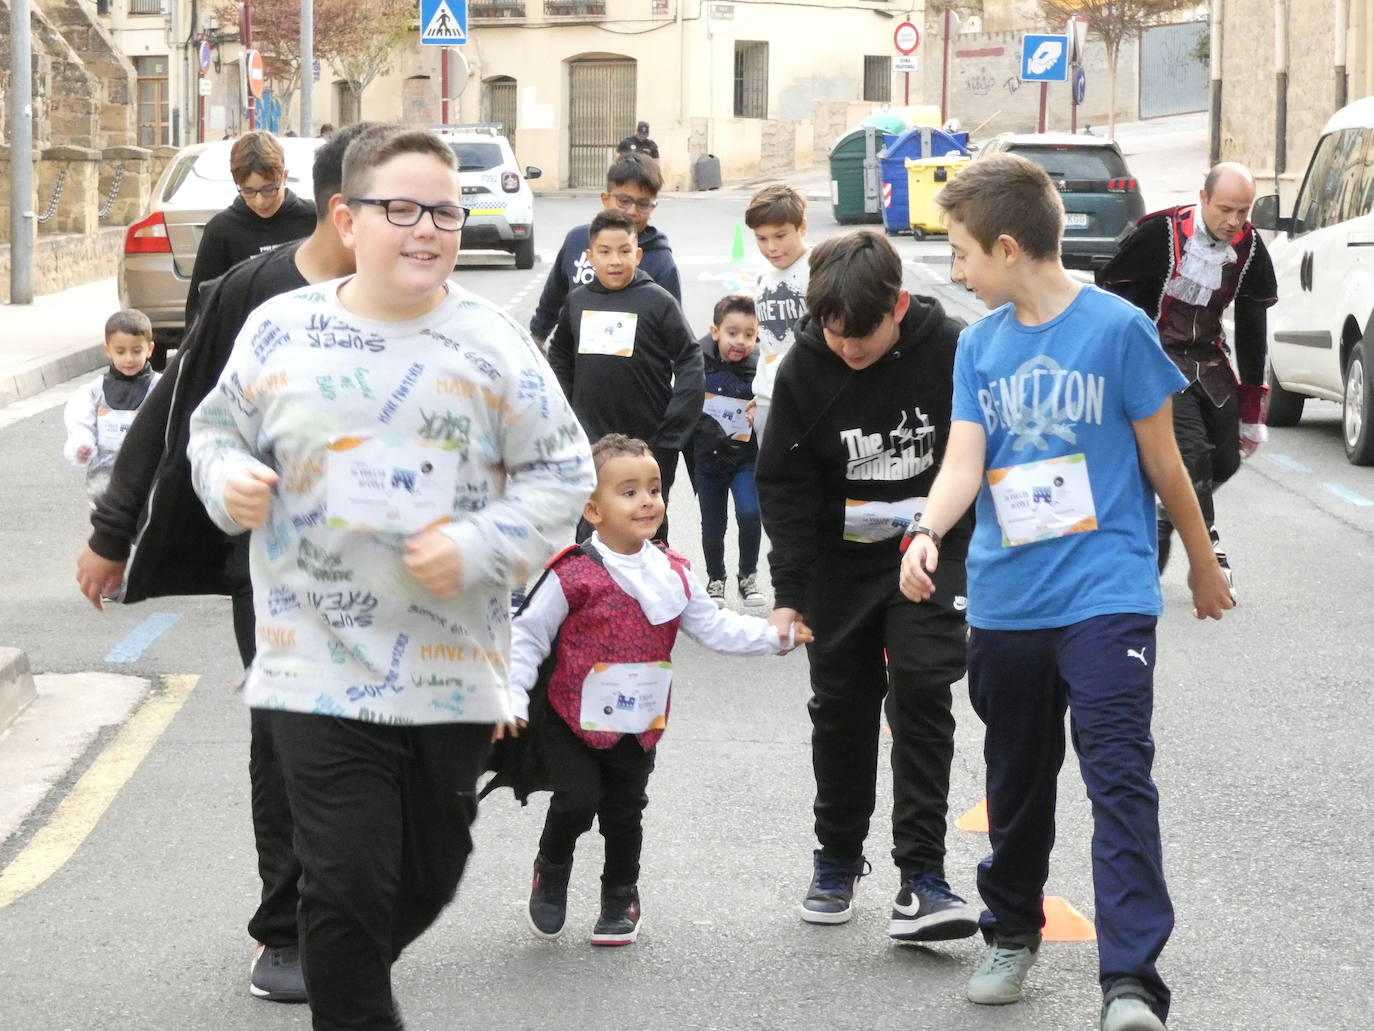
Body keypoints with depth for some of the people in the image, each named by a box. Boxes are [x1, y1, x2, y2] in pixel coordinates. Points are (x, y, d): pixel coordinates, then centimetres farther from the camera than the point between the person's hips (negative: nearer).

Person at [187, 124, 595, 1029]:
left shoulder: (492, 341, -3)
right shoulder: (281, 329, -1)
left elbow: (563, 471, 1)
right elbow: (218, 428, 14)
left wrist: (478, 547, -13)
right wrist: (228, 479, -9)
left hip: (455, 674, 2)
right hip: (321, 671, -2)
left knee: (429, 877, 15)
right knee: (347, 888, -6)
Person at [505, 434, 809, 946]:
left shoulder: (673, 573, 2)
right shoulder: (573, 574, -15)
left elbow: (714, 627, 8)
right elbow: (528, 636, -10)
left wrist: (775, 634, -2)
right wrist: (511, 699, -16)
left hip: (639, 725, 4)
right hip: (573, 720, -4)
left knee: (625, 811, 12)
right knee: (577, 800, -13)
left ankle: (620, 899, 31)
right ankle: (551, 874, 16)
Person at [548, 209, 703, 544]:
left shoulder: (657, 301, -9)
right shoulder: (578, 301, 4)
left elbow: (690, 364, -10)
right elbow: (560, 355, 20)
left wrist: (671, 434, -14)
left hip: (649, 442, -4)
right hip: (590, 444, 4)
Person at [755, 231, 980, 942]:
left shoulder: (950, 350, -16)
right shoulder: (803, 369, -11)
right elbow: (784, 485, -4)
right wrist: (788, 592, -8)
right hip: (840, 562, 2)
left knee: (920, 689, -12)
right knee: (841, 704, 8)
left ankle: (921, 877, -12)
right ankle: (838, 858, 26)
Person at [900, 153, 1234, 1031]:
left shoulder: (1117, 328, -8)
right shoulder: (980, 344, 6)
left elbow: (1161, 461, 0)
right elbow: (964, 462, -3)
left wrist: (1203, 563, 10)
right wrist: (929, 533, -23)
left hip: (1106, 596, -5)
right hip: (1005, 602, 5)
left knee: (1120, 778, -13)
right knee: (1017, 780, 18)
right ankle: (1013, 935, 36)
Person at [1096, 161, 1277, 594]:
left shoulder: (1249, 248, -2)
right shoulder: (1160, 234, -19)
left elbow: (1252, 330, 7)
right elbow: (1110, 291, -9)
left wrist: (1253, 411, 9)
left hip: (1208, 357, 6)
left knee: (1226, 459, 4)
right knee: (1191, 451, -22)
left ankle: (1164, 524, 29)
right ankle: (1208, 556, -16)